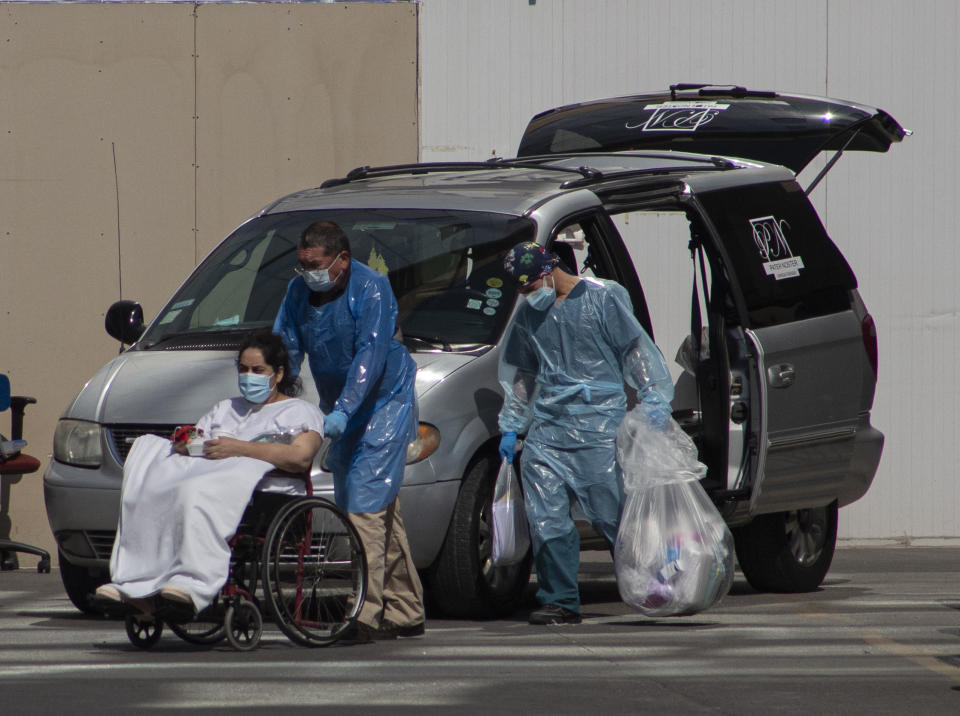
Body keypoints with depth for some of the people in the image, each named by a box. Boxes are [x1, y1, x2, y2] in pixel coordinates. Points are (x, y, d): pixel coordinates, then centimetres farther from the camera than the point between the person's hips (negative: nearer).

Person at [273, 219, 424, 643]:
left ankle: (366, 615, -22)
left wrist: (343, 410, -37)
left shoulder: (370, 289, -19)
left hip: (385, 402, -7)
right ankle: (405, 612, 16)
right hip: (341, 411, 7)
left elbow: (371, 354, -27)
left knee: (367, 501, -18)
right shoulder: (299, 291, 1)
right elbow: (285, 349, 2)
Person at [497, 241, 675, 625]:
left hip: (599, 424, -5)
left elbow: (636, 350, 2)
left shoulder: (602, 298, 0)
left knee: (615, 514, -5)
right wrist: (510, 427, 23)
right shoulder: (528, 313, 16)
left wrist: (654, 399, -7)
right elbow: (520, 373, 26)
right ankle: (560, 601, -1)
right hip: (546, 426, 5)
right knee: (546, 518, -5)